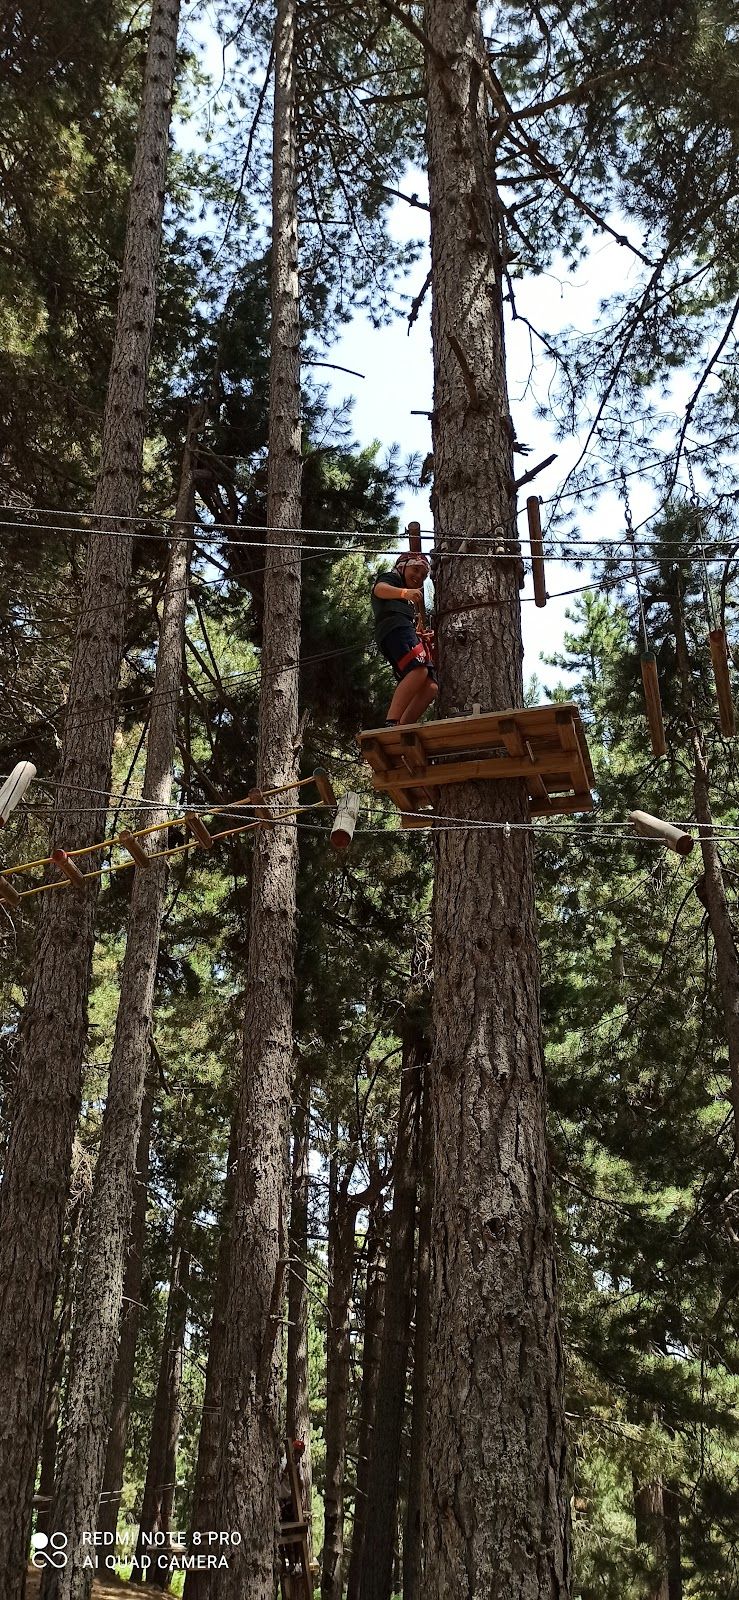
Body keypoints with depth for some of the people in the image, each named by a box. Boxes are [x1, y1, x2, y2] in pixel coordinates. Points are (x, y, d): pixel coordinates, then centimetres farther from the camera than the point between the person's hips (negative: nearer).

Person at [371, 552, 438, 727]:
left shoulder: (409, 601, 44)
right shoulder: (390, 578, 19)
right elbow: (380, 589, -6)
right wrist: (405, 592, -26)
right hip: (394, 627, -9)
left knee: (430, 687, -8)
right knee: (419, 670, -31)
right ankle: (391, 723, -42)